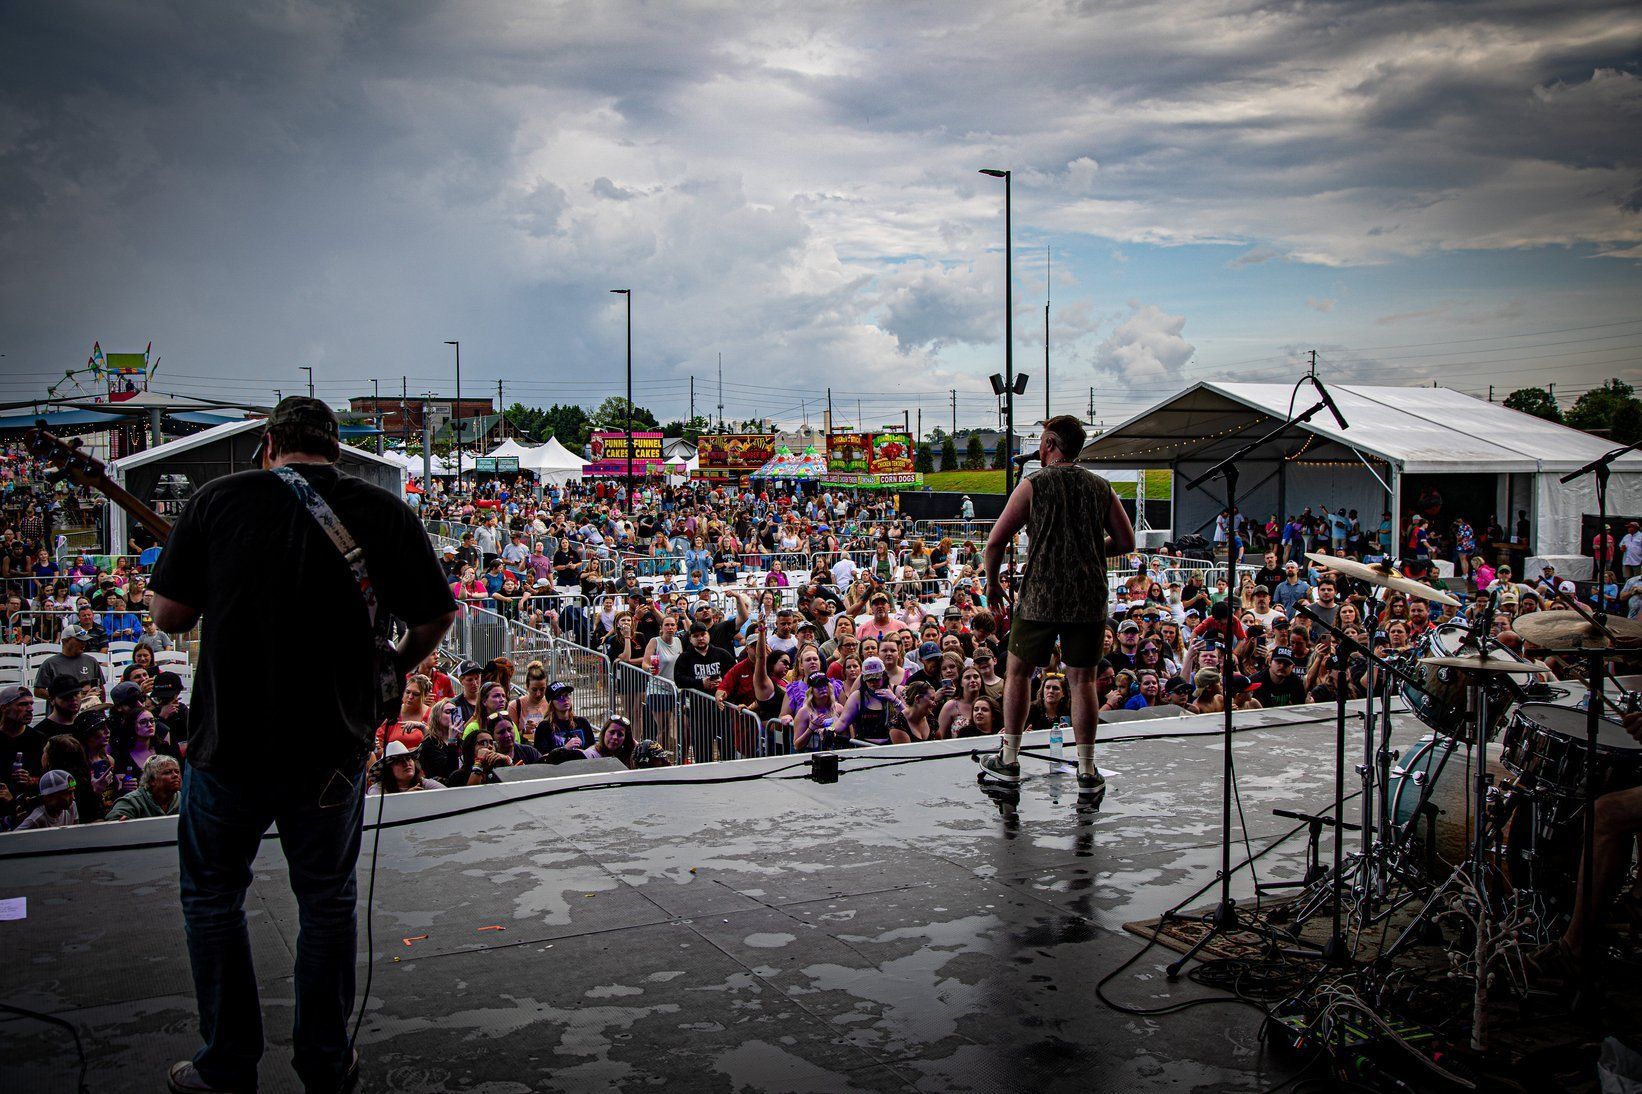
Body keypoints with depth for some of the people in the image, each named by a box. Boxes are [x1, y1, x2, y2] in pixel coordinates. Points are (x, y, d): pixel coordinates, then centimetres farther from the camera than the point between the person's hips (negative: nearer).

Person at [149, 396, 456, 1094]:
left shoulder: (218, 500, -6)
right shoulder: (386, 513, -3)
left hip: (229, 739, -1)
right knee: (328, 898, 17)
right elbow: (437, 618, 0)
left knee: (214, 896, 18)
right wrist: (395, 669, 18)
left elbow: (169, 615, -3)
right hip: (334, 746, 1)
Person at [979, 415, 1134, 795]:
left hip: (1040, 597, -3)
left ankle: (1009, 761, 18)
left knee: (1017, 672, 13)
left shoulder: (1033, 486, -4)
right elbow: (1126, 540, 9)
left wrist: (993, 584, 9)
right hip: (1090, 600, 3)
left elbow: (995, 542, -6)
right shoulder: (1101, 487, 6)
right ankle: (1087, 771, 9)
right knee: (1082, 680, 9)